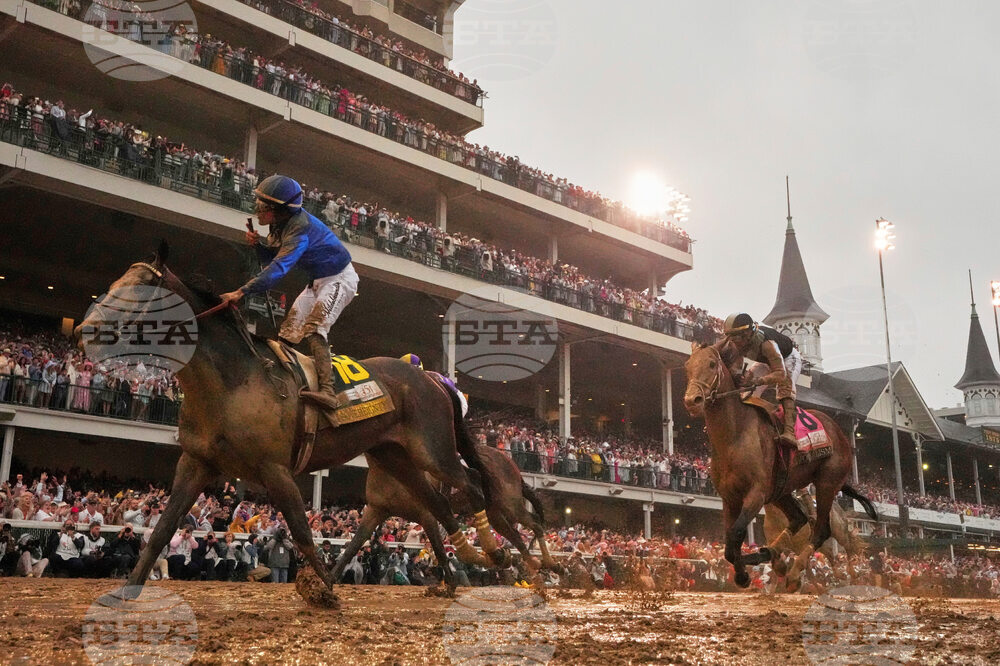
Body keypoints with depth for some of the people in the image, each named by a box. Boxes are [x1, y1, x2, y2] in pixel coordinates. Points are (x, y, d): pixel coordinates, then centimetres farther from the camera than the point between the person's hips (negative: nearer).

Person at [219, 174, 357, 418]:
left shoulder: (300, 229, -31)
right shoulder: (281, 223, -1)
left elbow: (279, 267, -40)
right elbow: (273, 257, 10)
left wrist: (241, 292, -44)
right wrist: (258, 244, -12)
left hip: (340, 279, -10)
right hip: (318, 281, 10)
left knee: (313, 330, -25)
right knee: (289, 330, 5)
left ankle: (328, 392, -35)